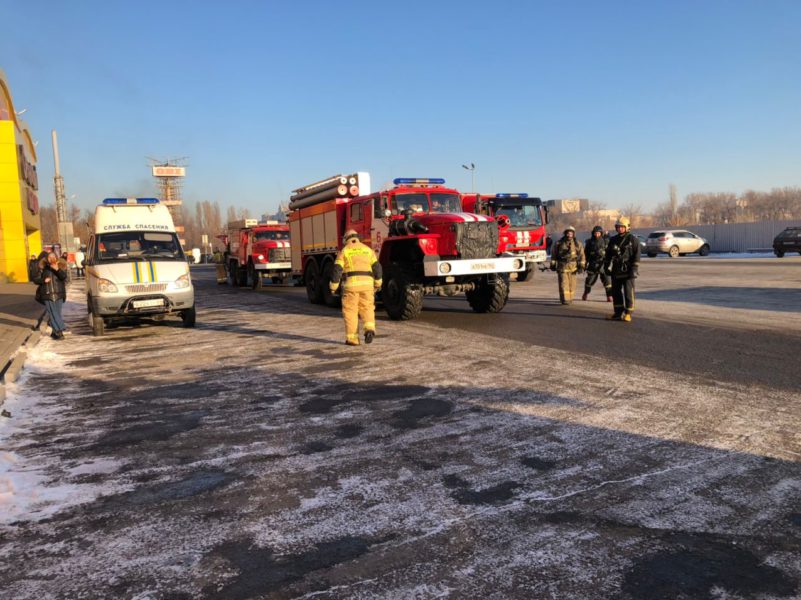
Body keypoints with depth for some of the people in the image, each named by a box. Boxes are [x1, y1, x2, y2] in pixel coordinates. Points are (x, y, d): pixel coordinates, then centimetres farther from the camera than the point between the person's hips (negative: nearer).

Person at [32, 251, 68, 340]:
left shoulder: (61, 267, 5)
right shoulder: (42, 268, 4)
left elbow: (64, 276, -12)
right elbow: (35, 279, 6)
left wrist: (57, 269, -27)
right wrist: (44, 280, -12)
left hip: (58, 294, 1)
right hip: (47, 295, -1)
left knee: (57, 313, 5)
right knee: (53, 314, -5)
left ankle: (56, 331, 16)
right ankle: (58, 331, -6)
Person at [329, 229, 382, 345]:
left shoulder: (344, 251, 3)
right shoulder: (367, 249, 13)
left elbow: (337, 270, -4)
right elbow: (377, 267, 10)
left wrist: (333, 286, 3)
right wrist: (378, 283, 20)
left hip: (351, 284, -2)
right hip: (367, 284, 3)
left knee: (350, 311, 5)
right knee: (367, 308, 11)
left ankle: (352, 338, 3)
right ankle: (370, 328, -13)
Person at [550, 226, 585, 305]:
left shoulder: (577, 244, 4)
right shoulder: (559, 243, 2)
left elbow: (582, 255, 6)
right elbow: (554, 254, 9)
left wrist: (581, 266, 0)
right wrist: (552, 264, 8)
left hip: (572, 267, 2)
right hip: (562, 266, -1)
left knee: (572, 284, 8)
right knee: (563, 283, -10)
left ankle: (569, 298, 24)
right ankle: (564, 299, -12)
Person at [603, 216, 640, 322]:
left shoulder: (633, 240, -2)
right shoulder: (613, 240, 13)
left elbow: (636, 256, -6)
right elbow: (608, 255, 19)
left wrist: (634, 269, -13)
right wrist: (606, 266, 12)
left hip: (627, 272, -5)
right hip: (615, 271, 5)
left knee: (628, 293, -5)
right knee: (616, 292, 8)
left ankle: (628, 313, 2)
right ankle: (618, 313, 16)